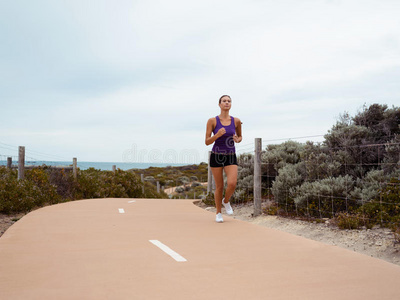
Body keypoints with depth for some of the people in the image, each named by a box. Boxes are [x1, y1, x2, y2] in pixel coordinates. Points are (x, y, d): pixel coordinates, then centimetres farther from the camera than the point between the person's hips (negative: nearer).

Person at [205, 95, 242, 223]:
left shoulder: (236, 121, 0)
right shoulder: (212, 121, -6)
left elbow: (240, 136, 16)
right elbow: (207, 142, -6)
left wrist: (237, 139, -8)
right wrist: (217, 135, -24)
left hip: (231, 157, 2)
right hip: (216, 156, -1)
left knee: (232, 184, -18)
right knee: (219, 187, 4)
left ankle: (226, 201, 16)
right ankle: (218, 213, 24)